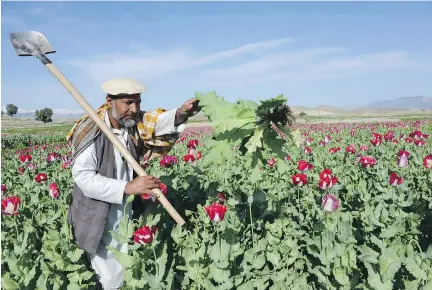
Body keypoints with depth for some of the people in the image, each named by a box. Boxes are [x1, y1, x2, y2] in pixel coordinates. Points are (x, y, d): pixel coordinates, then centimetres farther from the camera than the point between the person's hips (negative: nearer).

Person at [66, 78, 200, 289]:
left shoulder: (135, 124, -3)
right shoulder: (90, 131, -18)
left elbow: (156, 122, -23)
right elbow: (82, 177, -24)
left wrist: (179, 114, -44)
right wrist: (127, 187, -30)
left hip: (127, 220, 5)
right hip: (98, 223, -4)